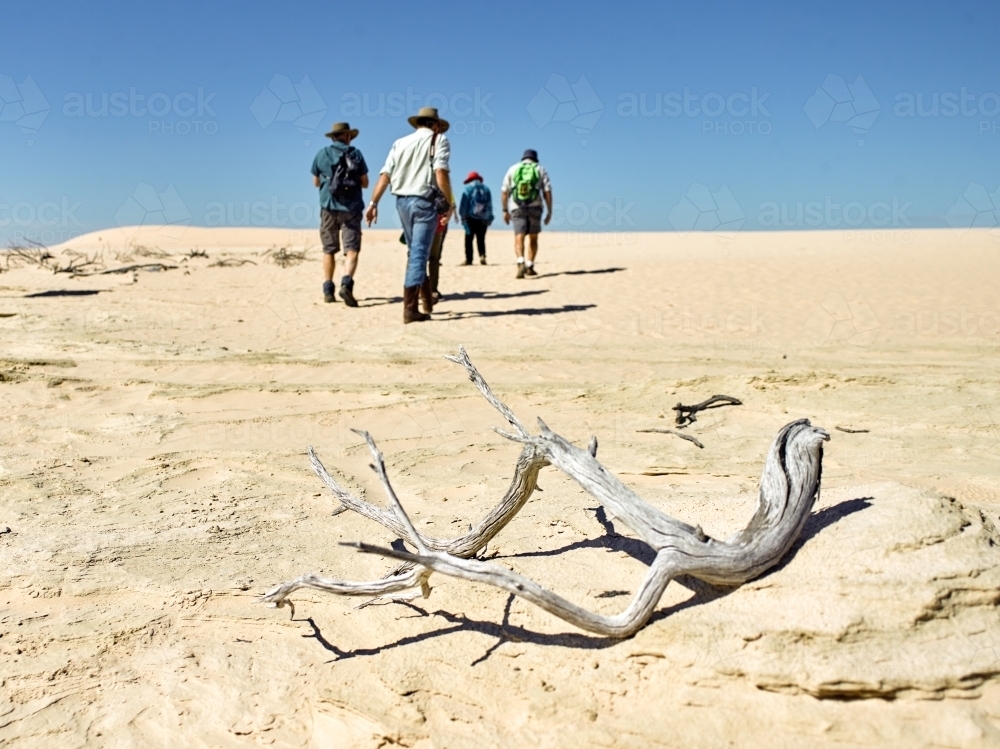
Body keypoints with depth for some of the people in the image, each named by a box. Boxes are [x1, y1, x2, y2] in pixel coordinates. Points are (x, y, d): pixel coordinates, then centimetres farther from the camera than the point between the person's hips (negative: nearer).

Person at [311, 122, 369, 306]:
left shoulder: (322, 154, 5)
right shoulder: (356, 154, 2)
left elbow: (316, 182, 13)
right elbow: (365, 183, 6)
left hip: (328, 207, 2)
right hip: (351, 208, -2)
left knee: (329, 250, 12)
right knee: (351, 250, -4)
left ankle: (328, 290, 11)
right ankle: (346, 284, -25)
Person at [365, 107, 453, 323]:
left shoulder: (400, 142, 15)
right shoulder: (438, 140, 1)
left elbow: (385, 175, 5)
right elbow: (441, 172, -14)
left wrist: (373, 203, 3)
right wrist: (449, 202, -8)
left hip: (402, 201, 5)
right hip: (425, 201, -5)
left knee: (416, 251, 20)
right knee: (419, 253, -6)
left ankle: (426, 299, 29)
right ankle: (409, 309, -10)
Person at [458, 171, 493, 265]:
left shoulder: (468, 189, -1)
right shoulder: (486, 189, 9)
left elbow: (463, 204, -5)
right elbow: (490, 205, 9)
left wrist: (462, 217, 0)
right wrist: (489, 218, 13)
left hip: (471, 218, -3)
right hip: (483, 219, 3)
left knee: (469, 239, 1)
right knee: (481, 239, 10)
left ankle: (469, 259, -3)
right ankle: (482, 255, -11)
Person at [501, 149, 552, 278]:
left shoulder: (513, 169, 11)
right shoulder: (540, 169, 9)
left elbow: (504, 192, 7)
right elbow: (547, 192, 0)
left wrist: (505, 210, 13)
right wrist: (550, 212, 4)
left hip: (517, 209, 0)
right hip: (535, 208, 0)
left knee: (519, 238, -7)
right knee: (533, 239, 14)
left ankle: (521, 263, -30)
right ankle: (530, 266, 11)